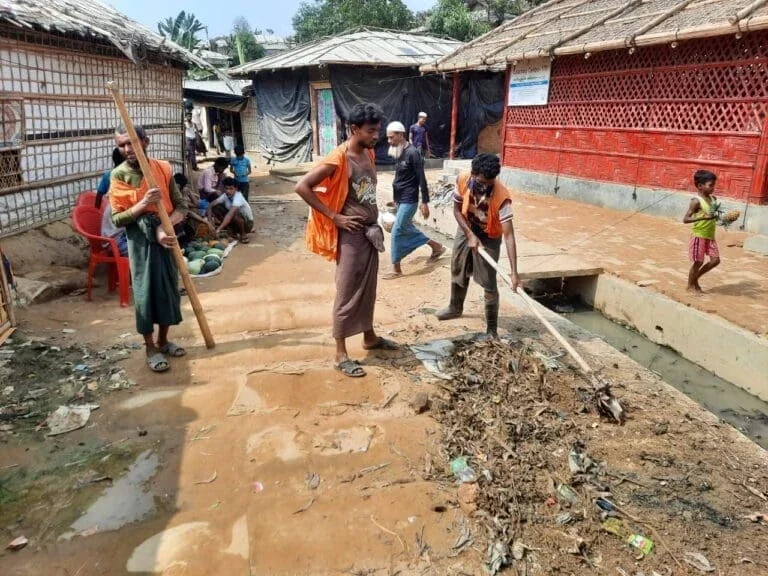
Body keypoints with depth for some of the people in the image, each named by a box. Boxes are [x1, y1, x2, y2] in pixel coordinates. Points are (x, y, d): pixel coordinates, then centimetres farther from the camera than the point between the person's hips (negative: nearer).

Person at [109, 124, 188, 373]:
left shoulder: (163, 168, -1)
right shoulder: (118, 175, -7)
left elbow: (181, 207, -1)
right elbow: (117, 219, -9)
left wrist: (165, 226, -18)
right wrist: (142, 205, -23)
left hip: (166, 237, 3)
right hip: (140, 241, -3)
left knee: (169, 289, 11)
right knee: (145, 292, 2)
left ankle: (163, 340, 29)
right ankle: (151, 348, 16)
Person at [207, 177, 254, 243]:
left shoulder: (238, 197, -29)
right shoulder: (225, 196, -9)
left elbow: (230, 214, -41)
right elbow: (211, 205, -7)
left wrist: (219, 229, -48)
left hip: (247, 223, -7)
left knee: (235, 214, -38)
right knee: (215, 209, -8)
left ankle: (243, 234, -10)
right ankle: (234, 231, 3)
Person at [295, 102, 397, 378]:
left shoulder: (369, 153, 7)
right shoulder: (338, 159, -18)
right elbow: (302, 187, -21)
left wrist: (375, 222, 11)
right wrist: (334, 217, -19)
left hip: (371, 231, 8)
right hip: (351, 235, -8)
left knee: (368, 289, 20)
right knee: (347, 294, -1)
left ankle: (369, 337, 36)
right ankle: (341, 354, 9)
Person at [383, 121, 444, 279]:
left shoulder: (412, 153, -16)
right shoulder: (398, 153, 8)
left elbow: (421, 179, -17)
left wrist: (425, 202, -17)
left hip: (409, 200, -9)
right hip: (400, 200, 9)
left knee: (397, 232, -6)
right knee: (407, 229, 17)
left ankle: (396, 269, 5)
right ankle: (437, 246, 33)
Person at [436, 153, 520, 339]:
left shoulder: (502, 196, -36)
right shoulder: (462, 180, -25)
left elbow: (509, 235, -37)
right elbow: (457, 209, -9)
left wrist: (514, 272, -42)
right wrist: (470, 235, -21)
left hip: (489, 238, -4)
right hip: (466, 230, 4)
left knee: (489, 284, -5)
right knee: (458, 272, 21)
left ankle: (492, 328, 9)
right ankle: (455, 308, 46)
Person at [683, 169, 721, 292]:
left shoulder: (713, 199, 7)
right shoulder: (696, 201, -17)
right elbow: (685, 219, -23)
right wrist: (703, 217, -34)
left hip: (710, 236, 7)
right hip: (699, 236, -7)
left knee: (715, 260, 6)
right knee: (698, 262, 1)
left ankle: (696, 278, 23)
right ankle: (690, 285, 19)